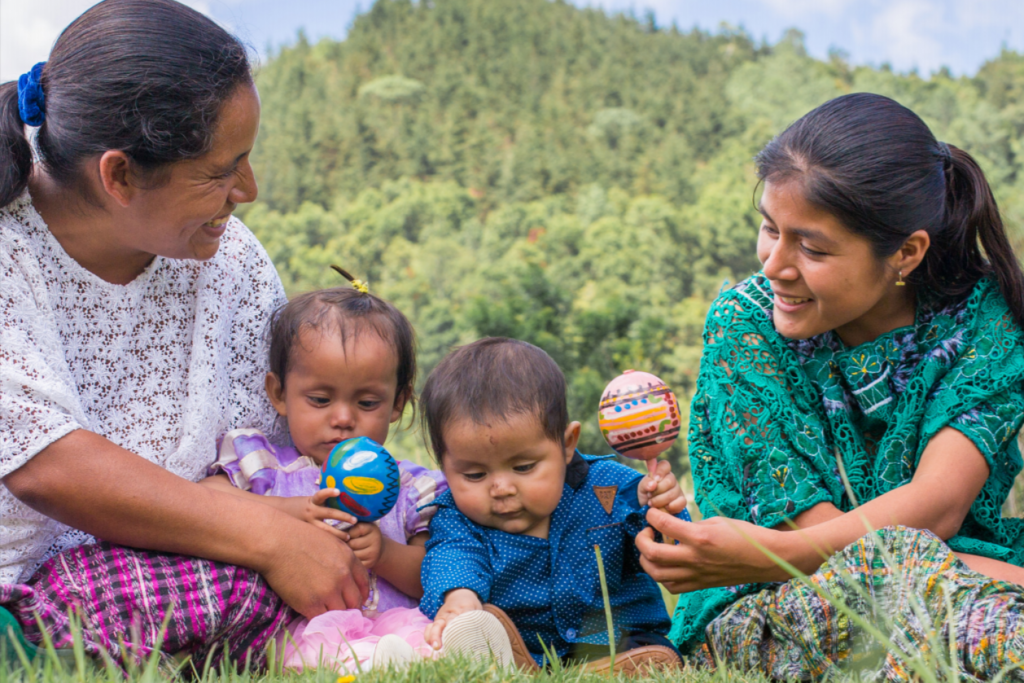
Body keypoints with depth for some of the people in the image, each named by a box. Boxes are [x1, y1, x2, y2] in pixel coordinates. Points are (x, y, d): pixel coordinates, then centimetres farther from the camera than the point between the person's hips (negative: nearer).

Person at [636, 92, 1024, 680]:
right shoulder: (745, 323, -9)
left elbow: (939, 502, -19)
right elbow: (821, 523, -14)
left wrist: (772, 552, -36)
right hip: (761, 610, -1)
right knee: (894, 557, -35)